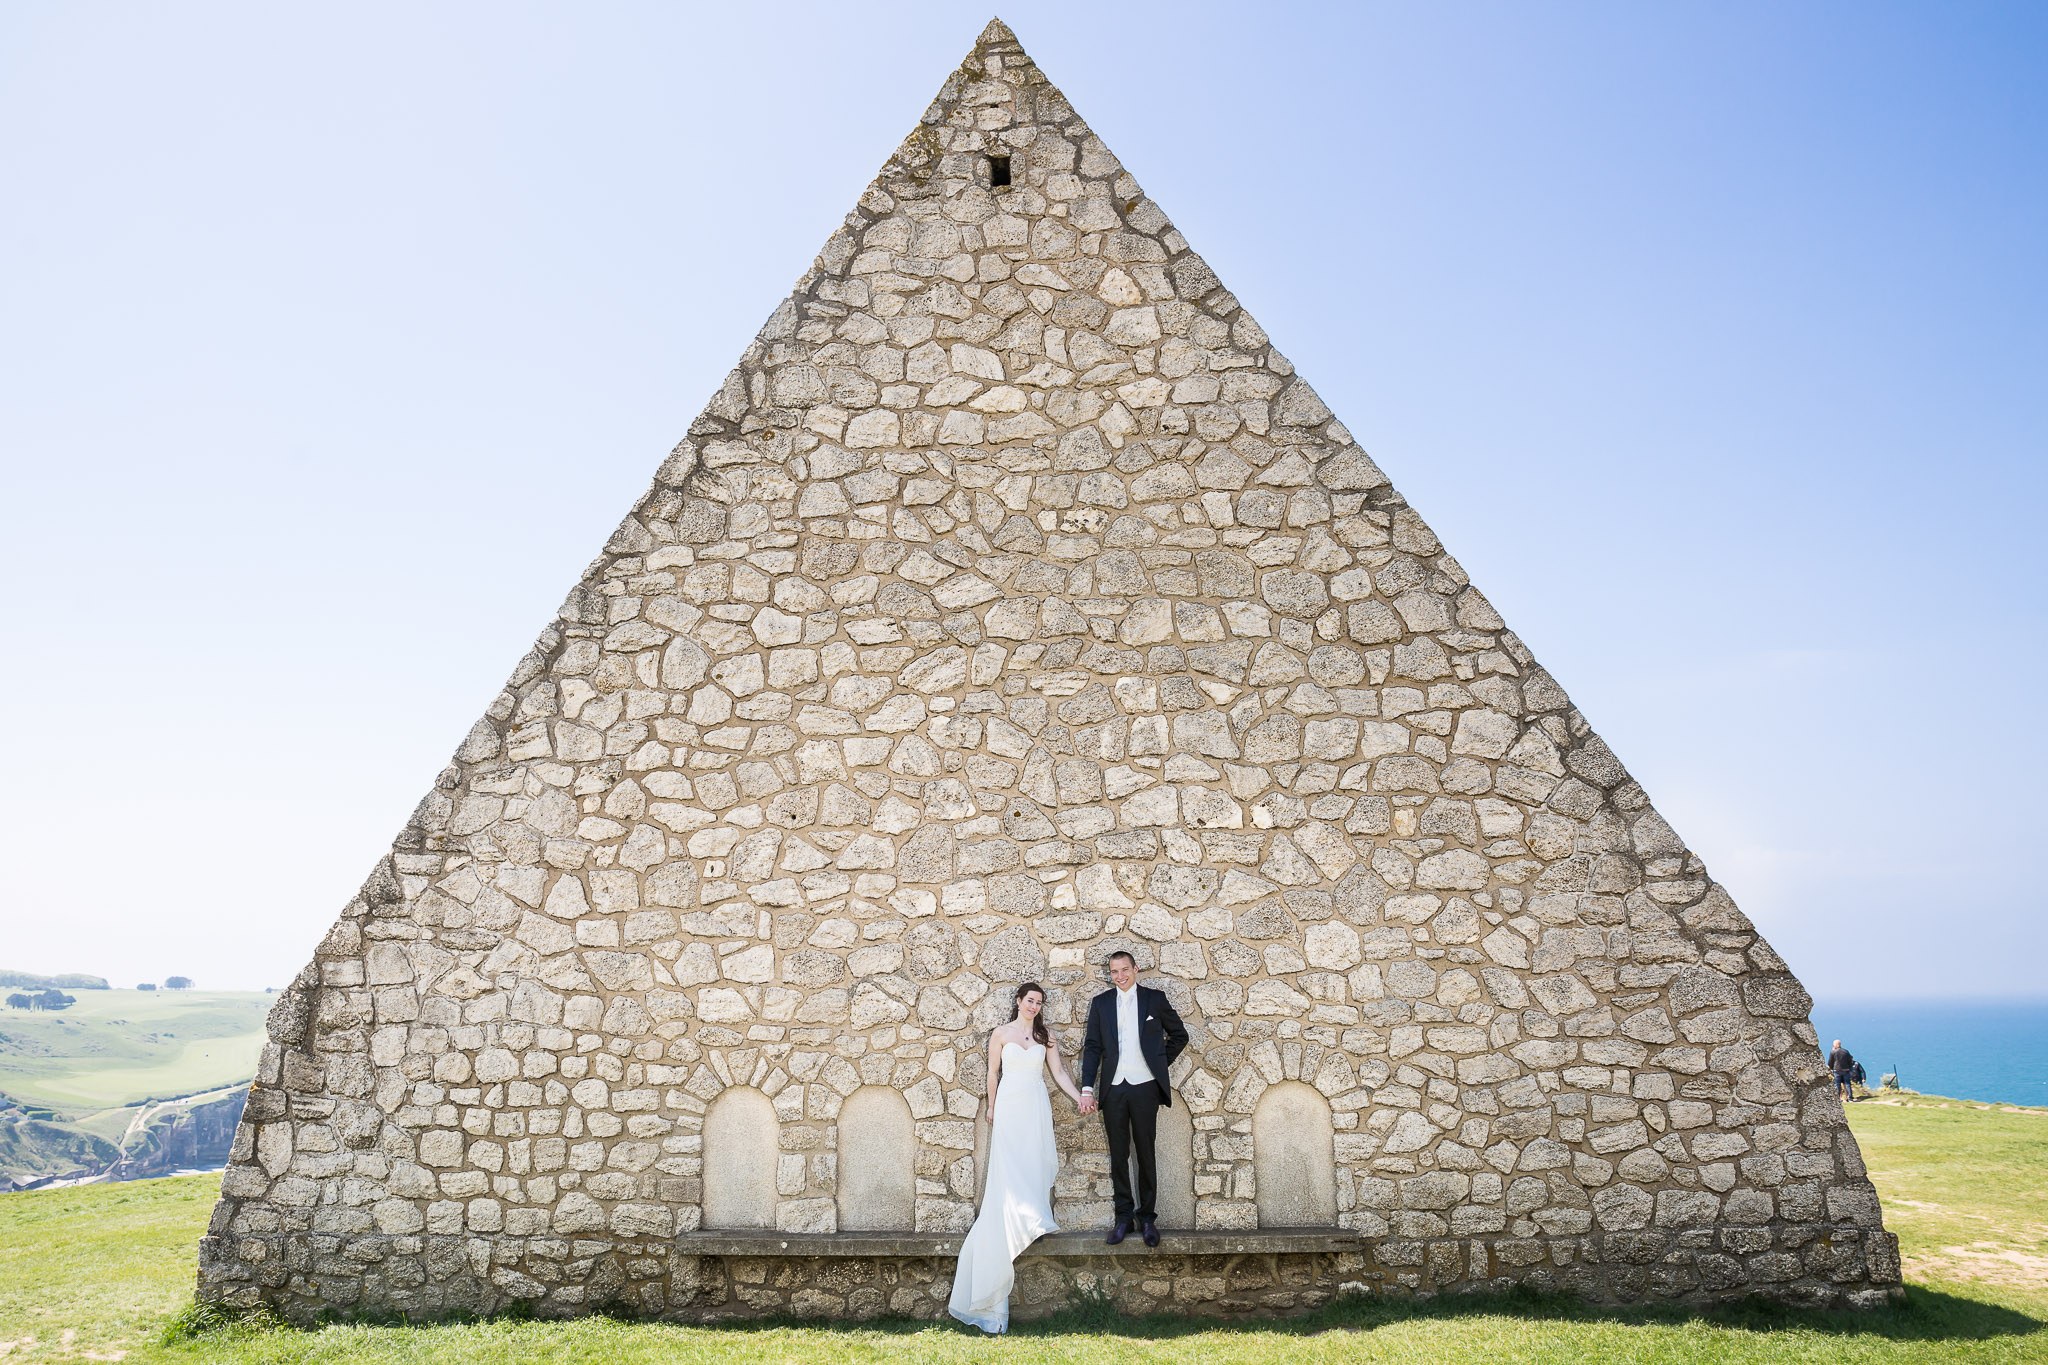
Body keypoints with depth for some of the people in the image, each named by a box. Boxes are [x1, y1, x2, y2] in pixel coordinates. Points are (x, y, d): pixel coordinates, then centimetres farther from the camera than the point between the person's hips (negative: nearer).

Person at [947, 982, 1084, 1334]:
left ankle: (1036, 1221, 4)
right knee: (1009, 1166, -7)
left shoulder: (1045, 1037, 9)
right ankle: (1027, 1223, -5)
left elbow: (1058, 1071, 6)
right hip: (1010, 1106, -2)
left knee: (1036, 1162, -1)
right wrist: (991, 1107, 6)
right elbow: (993, 1072, 7)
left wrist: (1078, 1097, -5)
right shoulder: (1001, 1035, 3)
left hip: (1037, 1107, 2)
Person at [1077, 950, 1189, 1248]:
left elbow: (1179, 1035, 12)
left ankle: (1147, 1217, 13)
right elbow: (1093, 1047, 4)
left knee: (1146, 1154, 5)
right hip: (1113, 1089, 1)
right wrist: (1087, 1089, -4)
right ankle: (1124, 1216, 13)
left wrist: (1161, 1062, 3)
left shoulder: (1154, 999, 3)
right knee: (1118, 1155, 6)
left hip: (1144, 1087, -1)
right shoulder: (1100, 1003, 7)